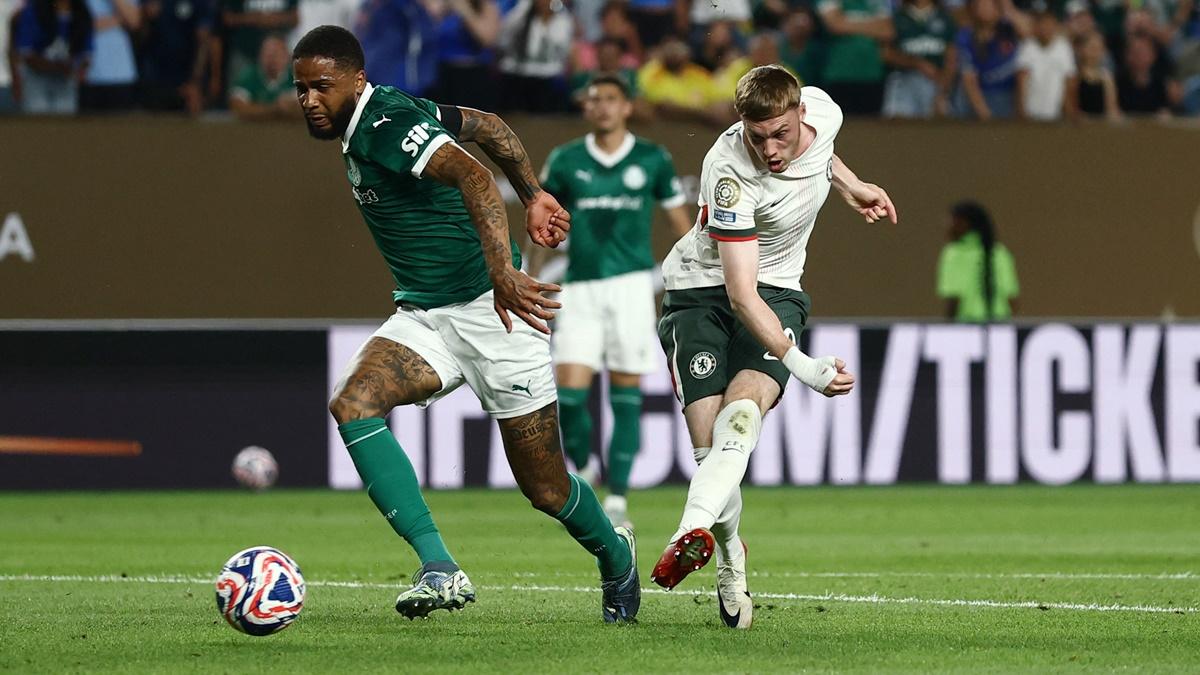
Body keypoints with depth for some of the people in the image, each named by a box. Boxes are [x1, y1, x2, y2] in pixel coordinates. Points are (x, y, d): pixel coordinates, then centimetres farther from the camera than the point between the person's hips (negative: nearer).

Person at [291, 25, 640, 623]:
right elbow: (486, 125, 18)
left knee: (545, 489, 1)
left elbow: (473, 176, -36)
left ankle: (614, 555, 35)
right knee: (352, 402, -21)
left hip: (489, 310, -9)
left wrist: (502, 272, -48)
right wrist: (534, 196, 20)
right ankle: (439, 569, -26)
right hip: (422, 319, 9)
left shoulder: (384, 124, -20)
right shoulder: (366, 124, 8)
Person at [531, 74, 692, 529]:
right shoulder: (565, 161, 5)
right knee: (569, 390, -10)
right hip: (580, 288, 1)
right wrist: (532, 281, 8)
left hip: (632, 285, -1)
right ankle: (583, 468, 18)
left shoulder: (652, 160, 4)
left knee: (626, 396, -3)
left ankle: (617, 500, 2)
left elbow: (678, 219, 12)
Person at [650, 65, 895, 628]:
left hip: (776, 290, 3)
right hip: (701, 289, -3)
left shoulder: (822, 112, -12)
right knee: (708, 443, -16)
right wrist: (802, 367, -38)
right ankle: (731, 569, 7)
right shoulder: (731, 173, -30)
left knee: (743, 410, -26)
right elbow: (740, 293, -32)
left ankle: (694, 532, -48)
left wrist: (851, 187, 25)